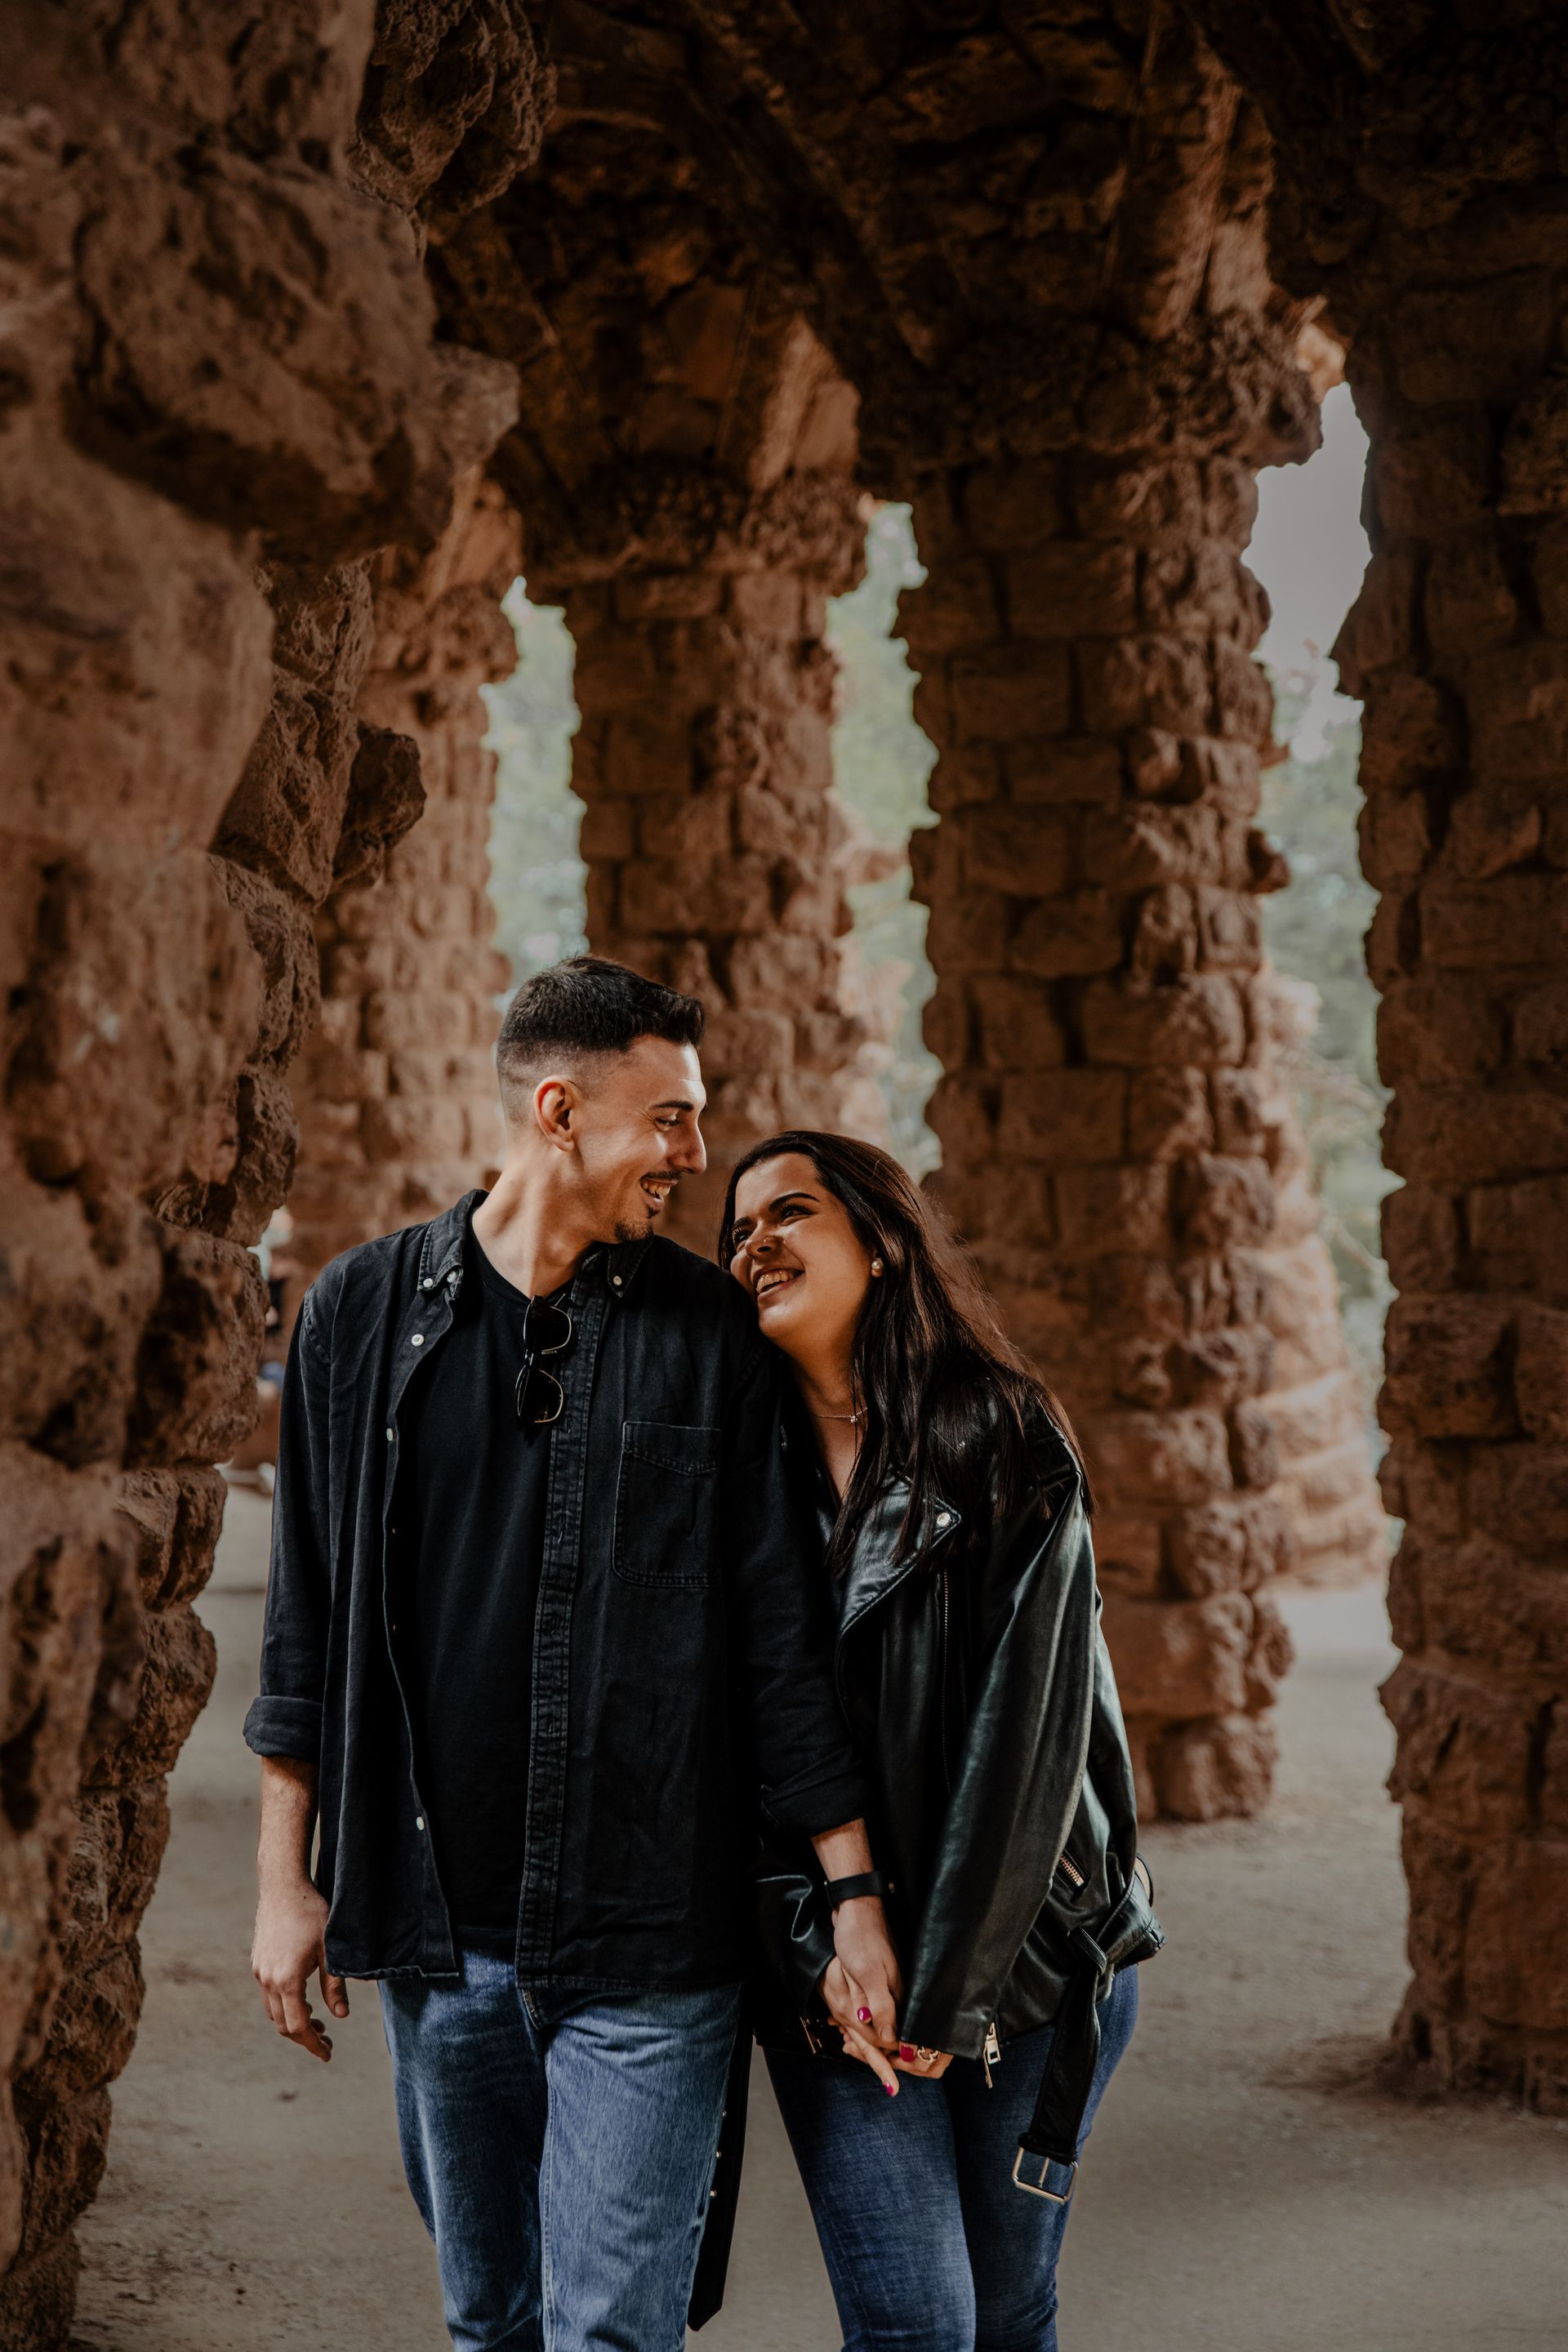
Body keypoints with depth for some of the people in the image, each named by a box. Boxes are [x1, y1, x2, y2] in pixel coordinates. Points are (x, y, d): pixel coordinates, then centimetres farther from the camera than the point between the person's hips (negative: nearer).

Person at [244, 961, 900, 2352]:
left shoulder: (709, 1332, 0)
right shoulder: (365, 1312, 3)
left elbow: (783, 1635, 0)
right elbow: (307, 1623, 8)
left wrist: (854, 1896, -3)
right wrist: (288, 1876, 6)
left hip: (648, 1944, -2)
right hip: (435, 1933, 2)